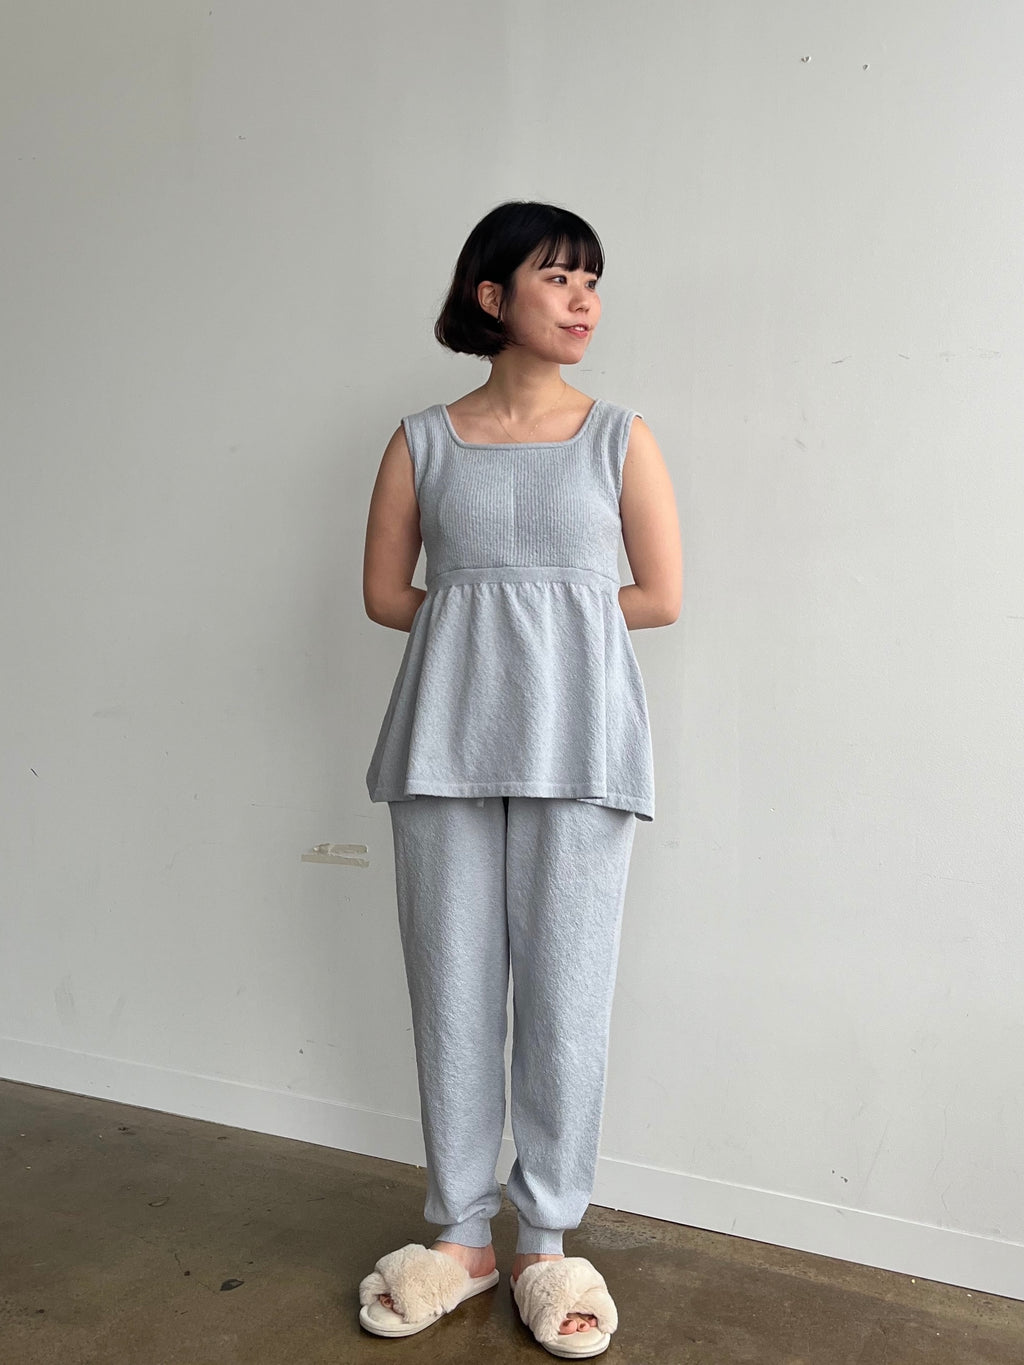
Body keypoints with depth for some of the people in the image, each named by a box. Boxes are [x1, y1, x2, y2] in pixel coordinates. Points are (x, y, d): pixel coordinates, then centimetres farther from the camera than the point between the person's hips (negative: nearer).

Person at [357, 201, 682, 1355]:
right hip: (447, 738, 1)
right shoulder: (422, 441, 7)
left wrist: (543, 621, 2)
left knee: (566, 992, 2)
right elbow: (386, 592, 8)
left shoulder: (619, 436, 5)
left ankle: (547, 1240, 20)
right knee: (451, 987, 6)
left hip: (574, 739, -1)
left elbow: (659, 597, 3)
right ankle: (463, 1233, 23)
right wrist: (488, 625, 2)